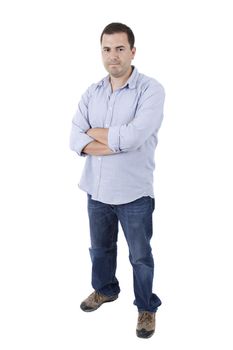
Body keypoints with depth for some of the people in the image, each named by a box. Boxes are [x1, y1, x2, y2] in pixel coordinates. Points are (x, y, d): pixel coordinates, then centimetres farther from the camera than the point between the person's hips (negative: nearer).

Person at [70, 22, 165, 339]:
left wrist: (94, 132, -11)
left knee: (140, 256, 12)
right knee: (100, 247, 24)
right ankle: (105, 289, 50)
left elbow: (132, 137, -27)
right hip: (96, 189, 5)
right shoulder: (91, 93, 3)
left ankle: (146, 307, 34)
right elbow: (75, 140, -7)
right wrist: (117, 143, -21)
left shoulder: (151, 90, -14)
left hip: (133, 193, -5)